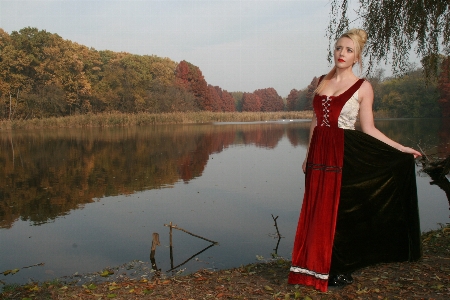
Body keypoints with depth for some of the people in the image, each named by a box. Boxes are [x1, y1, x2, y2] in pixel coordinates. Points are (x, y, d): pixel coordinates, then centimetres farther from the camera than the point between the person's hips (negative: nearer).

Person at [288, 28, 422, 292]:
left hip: (343, 155, -5)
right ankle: (317, 267, 20)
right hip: (319, 153, 5)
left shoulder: (363, 87, -2)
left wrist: (401, 149, -9)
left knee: (338, 212, 1)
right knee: (317, 212, 7)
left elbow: (369, 129, -2)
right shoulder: (323, 81, 12)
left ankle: (341, 272, 17)